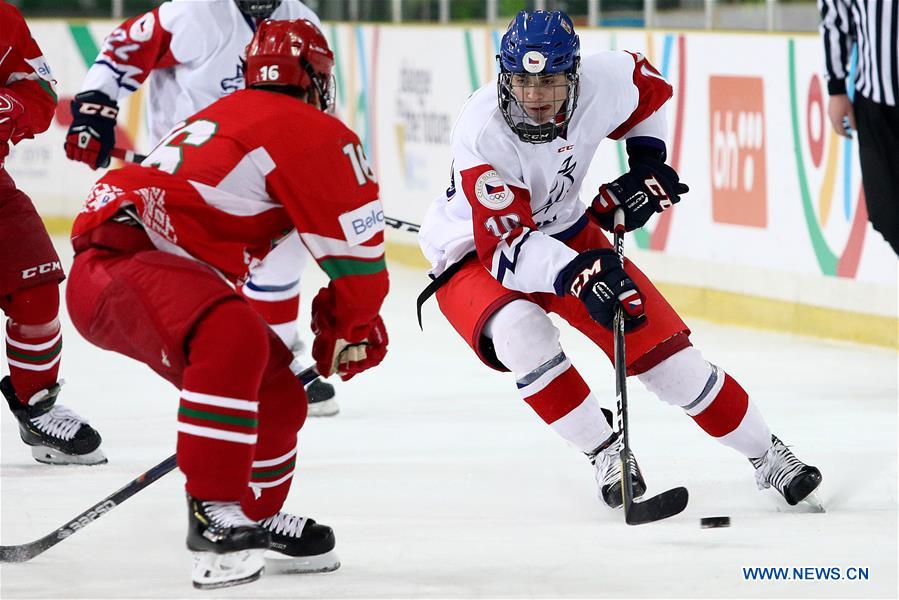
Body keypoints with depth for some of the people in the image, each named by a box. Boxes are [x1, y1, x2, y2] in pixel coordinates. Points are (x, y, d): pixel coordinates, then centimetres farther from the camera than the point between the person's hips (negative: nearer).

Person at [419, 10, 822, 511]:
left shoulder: (601, 83, -21)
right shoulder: (482, 132, -35)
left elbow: (647, 86, 6)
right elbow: (505, 247, -38)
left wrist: (648, 163, -3)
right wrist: (579, 274, -51)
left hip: (565, 234, 4)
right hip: (473, 254, -4)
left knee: (659, 342, -1)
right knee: (523, 333, -35)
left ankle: (767, 454, 16)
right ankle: (607, 454, -17)